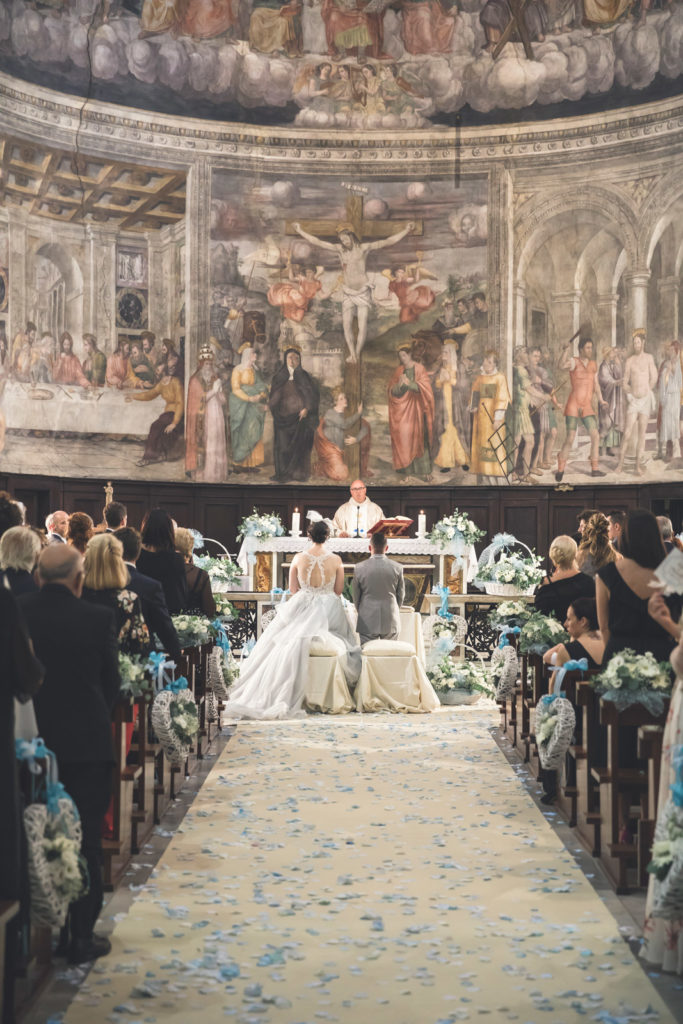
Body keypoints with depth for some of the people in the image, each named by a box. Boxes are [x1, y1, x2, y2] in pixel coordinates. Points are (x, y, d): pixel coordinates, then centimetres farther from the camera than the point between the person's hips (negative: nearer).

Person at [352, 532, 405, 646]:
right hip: (391, 622, 1)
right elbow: (401, 595, 7)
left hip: (367, 622, -1)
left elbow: (356, 596, 4)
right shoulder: (397, 568, -4)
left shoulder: (359, 568, -6)